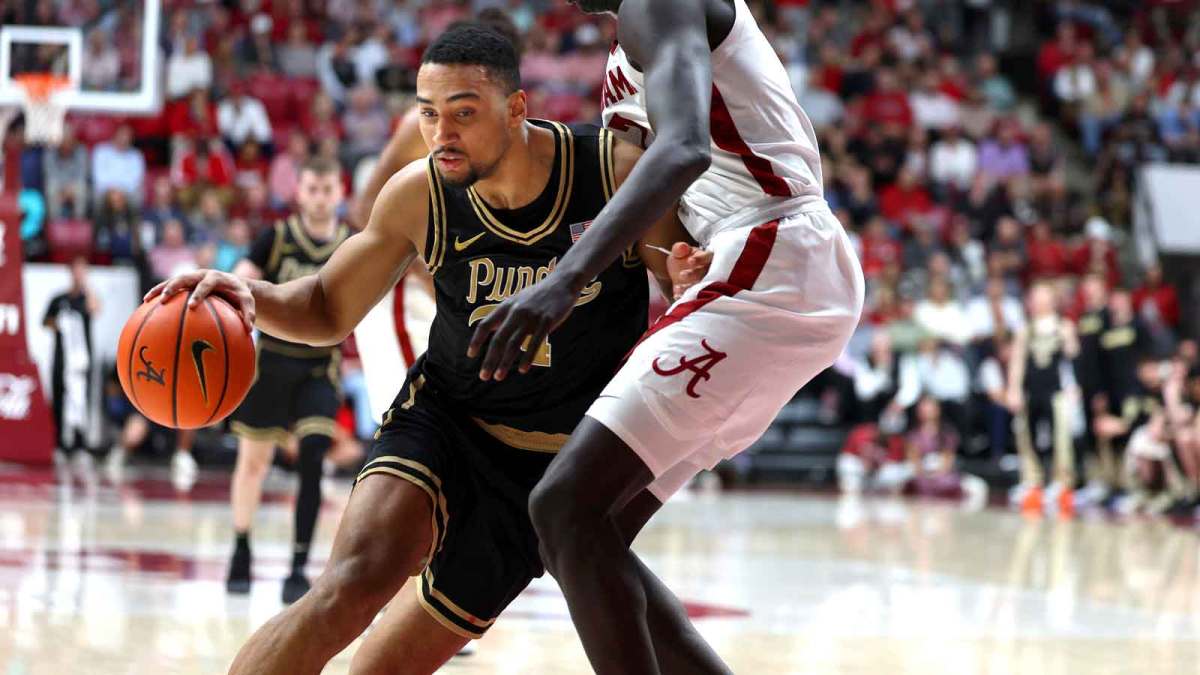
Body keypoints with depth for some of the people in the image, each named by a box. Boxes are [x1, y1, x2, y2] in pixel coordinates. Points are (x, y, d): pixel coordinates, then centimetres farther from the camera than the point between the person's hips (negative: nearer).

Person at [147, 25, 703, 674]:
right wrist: (250, 295, -22)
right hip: (445, 420, 0)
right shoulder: (419, 195, -13)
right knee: (350, 587, -27)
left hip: (563, 458, 0)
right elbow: (328, 309, 0)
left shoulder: (619, 170, -18)